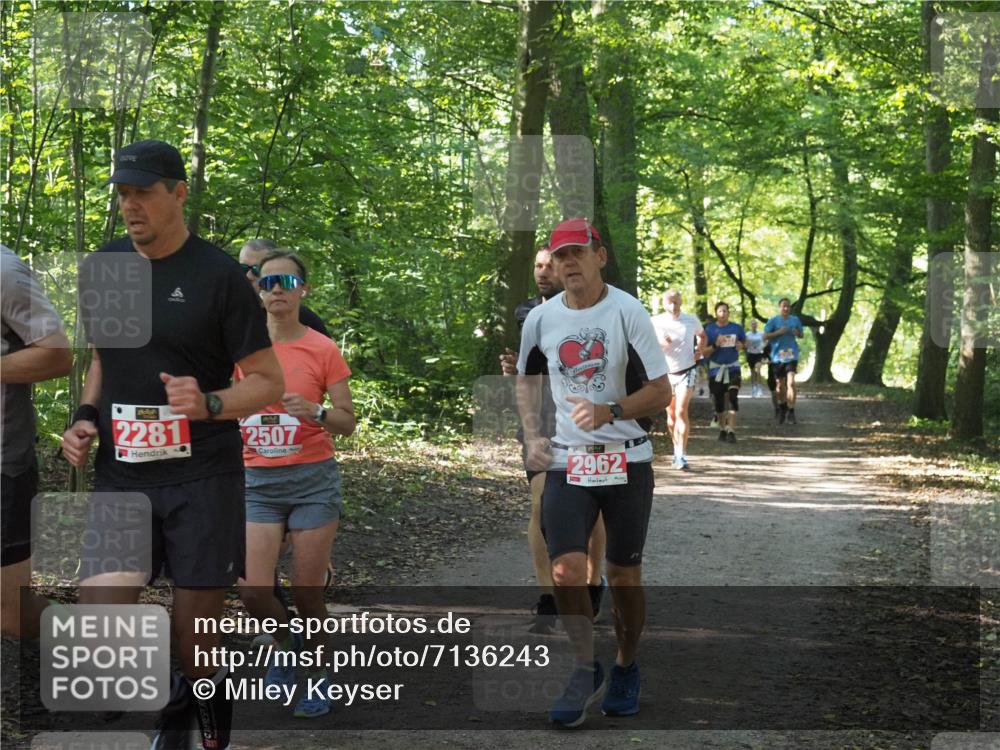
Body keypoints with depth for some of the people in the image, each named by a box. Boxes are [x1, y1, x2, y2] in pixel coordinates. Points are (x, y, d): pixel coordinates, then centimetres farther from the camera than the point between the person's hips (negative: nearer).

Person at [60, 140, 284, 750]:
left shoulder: (217, 274, -6)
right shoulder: (103, 266, 8)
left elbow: (269, 381, -4)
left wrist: (209, 403, -22)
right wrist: (85, 416, 6)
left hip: (203, 478, -4)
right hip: (122, 477, 4)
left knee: (197, 648, 2)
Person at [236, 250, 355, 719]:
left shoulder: (322, 350, -3)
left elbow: (347, 423, -1)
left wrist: (317, 413, -20)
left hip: (313, 479, -2)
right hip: (258, 483, 2)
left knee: (307, 592, 0)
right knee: (253, 592, -9)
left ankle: (318, 675, 23)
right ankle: (283, 642, 24)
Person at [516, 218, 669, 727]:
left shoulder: (627, 312, -9)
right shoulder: (540, 319, 3)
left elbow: (661, 392, -8)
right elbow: (526, 377, 22)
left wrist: (610, 411, -24)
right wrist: (532, 436, 9)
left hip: (627, 460, -2)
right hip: (566, 461, 2)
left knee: (624, 575, 6)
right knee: (566, 567, -13)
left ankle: (626, 668, 26)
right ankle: (586, 670, 2)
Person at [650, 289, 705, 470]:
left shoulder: (691, 320, -2)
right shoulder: (656, 322, -6)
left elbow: (702, 336, 19)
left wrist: (697, 352, 2)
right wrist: (660, 344, -26)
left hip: (687, 371, -2)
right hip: (666, 373, 2)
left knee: (681, 411, -17)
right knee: (671, 415, 11)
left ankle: (681, 455, -18)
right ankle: (677, 447, 32)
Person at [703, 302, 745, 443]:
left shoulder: (737, 328, 0)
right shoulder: (710, 329, -3)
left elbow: (744, 341, 16)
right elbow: (705, 352, -3)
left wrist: (741, 345, -6)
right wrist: (715, 345, -20)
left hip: (733, 366, 0)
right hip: (716, 368, 0)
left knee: (733, 397, -14)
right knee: (719, 399, 8)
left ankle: (731, 430, -16)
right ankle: (722, 428, 25)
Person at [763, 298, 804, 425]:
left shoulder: (795, 320, 7)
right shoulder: (773, 321, 0)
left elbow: (801, 335, 18)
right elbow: (765, 337, -4)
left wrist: (797, 333, -5)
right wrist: (778, 332, -17)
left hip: (791, 356, 0)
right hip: (778, 356, 0)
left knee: (791, 382, -17)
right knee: (780, 385, 10)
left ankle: (791, 412, -15)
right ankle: (782, 408, 33)